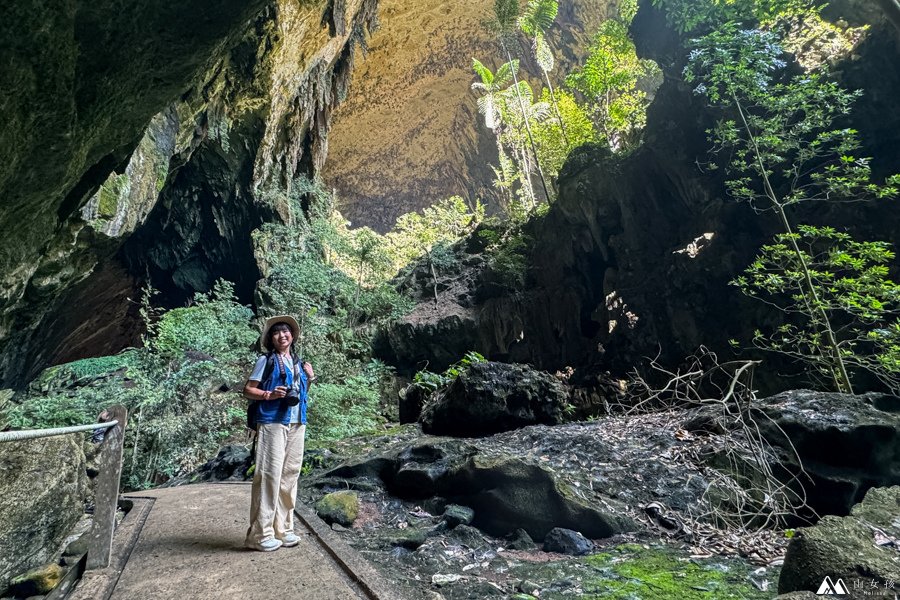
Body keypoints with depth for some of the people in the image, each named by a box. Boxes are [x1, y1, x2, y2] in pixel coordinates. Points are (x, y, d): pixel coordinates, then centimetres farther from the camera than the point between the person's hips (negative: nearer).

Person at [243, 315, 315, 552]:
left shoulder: (297, 362, 15)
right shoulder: (266, 360, -1)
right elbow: (247, 390, -3)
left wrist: (310, 378, 5)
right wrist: (269, 394, -18)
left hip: (297, 424, 6)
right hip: (273, 423, -6)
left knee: (290, 475, 9)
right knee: (270, 474, -6)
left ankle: (283, 528, 19)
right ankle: (260, 533, 4)